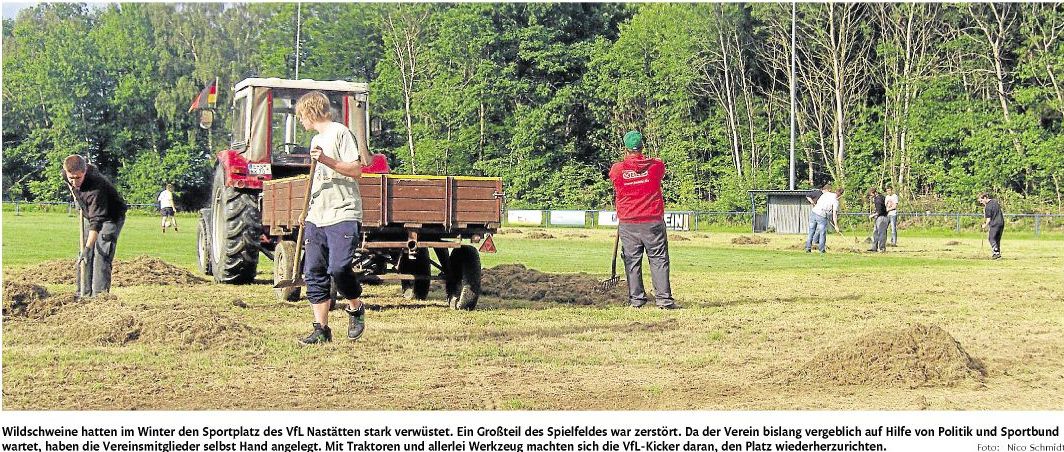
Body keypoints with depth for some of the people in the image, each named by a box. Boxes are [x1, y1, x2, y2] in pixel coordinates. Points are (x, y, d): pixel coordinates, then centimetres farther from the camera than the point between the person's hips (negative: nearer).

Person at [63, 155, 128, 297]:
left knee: (101, 256, -18)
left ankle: (99, 295, -18)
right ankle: (83, 295, 10)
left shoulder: (96, 187, -40)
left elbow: (96, 222, -42)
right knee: (83, 258, 5)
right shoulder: (66, 174, -19)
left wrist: (88, 247, -47)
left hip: (111, 217, -8)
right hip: (89, 215, 8)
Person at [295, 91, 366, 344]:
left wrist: (327, 160, -21)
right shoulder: (316, 140, 23)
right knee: (314, 273, 1)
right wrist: (307, 213, 25)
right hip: (316, 218, 8)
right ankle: (321, 330, 5)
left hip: (343, 215, -8)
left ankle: (356, 309, 8)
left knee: (338, 268, -19)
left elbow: (356, 171, -11)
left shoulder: (340, 132, -3)